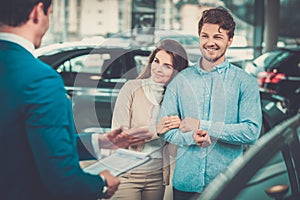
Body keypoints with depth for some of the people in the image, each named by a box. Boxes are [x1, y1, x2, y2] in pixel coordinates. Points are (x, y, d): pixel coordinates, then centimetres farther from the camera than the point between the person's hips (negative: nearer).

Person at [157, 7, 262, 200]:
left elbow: (252, 131, -10)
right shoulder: (181, 79, 5)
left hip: (227, 183, -2)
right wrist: (191, 137, -19)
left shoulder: (245, 82, -1)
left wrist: (201, 125, -14)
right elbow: (164, 128, 2)